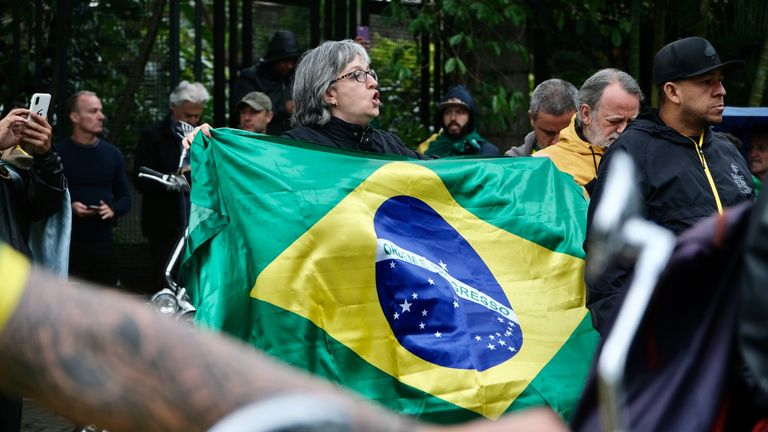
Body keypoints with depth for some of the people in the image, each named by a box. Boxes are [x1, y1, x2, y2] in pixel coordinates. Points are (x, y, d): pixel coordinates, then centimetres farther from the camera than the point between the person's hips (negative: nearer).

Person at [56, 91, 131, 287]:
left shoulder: (112, 153, 14)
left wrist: (113, 210, -5)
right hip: (68, 244, -4)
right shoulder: (58, 153, -1)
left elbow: (125, 197, 16)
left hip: (104, 244, 4)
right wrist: (69, 207, -18)